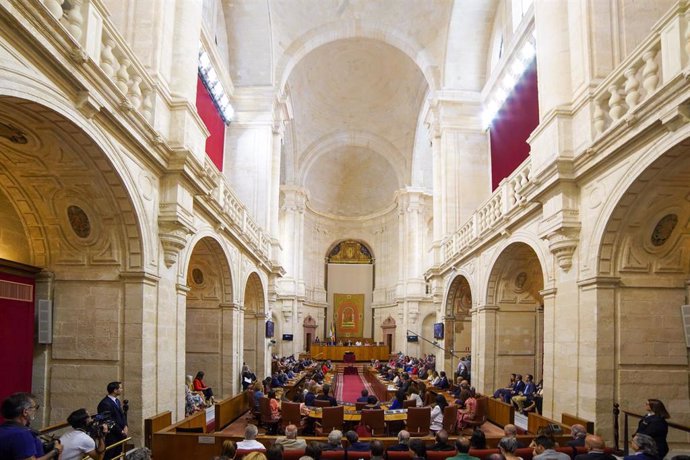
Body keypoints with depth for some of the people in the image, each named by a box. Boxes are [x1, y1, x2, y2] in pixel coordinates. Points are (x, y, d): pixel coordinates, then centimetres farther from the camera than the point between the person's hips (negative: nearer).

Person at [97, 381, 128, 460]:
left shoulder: (117, 401, 11)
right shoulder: (105, 403, -20)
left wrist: (125, 426, -4)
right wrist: (121, 431, -13)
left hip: (119, 436, 9)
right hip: (111, 437, -9)